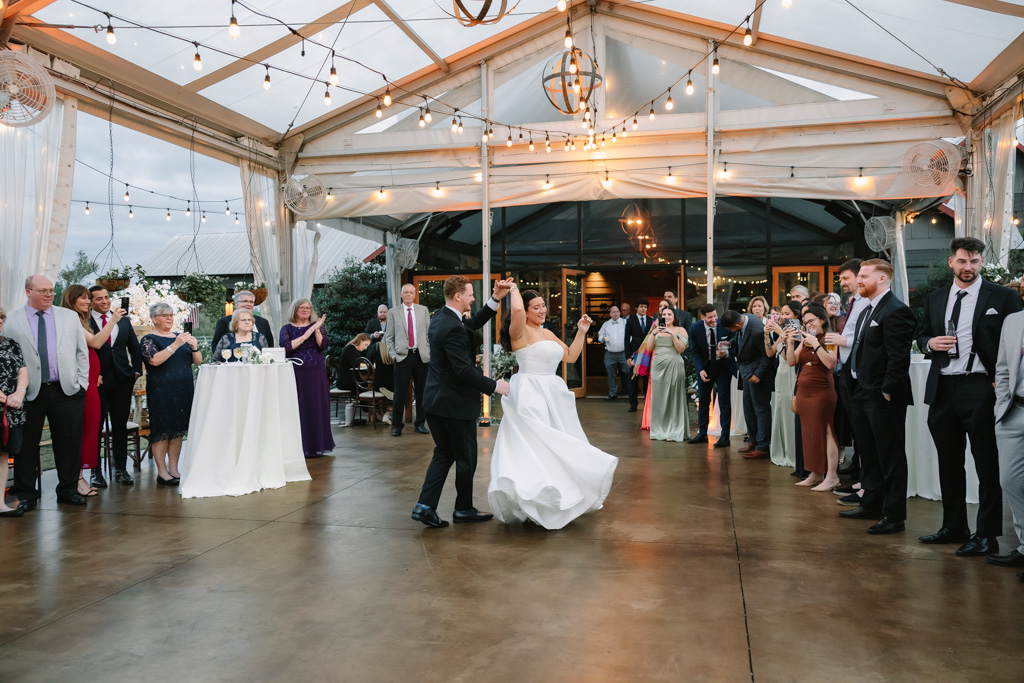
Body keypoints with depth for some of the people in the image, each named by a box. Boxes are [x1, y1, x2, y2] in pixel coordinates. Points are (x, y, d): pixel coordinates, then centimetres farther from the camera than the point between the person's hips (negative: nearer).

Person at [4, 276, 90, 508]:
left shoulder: (70, 317, 9)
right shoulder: (13, 321, 2)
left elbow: (82, 352, 10)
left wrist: (81, 382, 3)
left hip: (67, 390, 2)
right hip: (30, 392, -1)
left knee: (69, 442, 6)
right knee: (26, 444, 7)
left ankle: (68, 490, 19)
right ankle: (26, 494, 20)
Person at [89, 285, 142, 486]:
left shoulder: (124, 321, 13)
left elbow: (135, 347, 16)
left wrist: (136, 371, 7)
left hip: (122, 379, 4)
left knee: (120, 425, 9)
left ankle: (121, 469, 16)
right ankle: (96, 471, 12)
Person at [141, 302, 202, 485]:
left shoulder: (180, 337, 15)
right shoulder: (149, 340, -1)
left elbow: (197, 361, 13)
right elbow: (155, 360, -19)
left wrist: (194, 347, -7)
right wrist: (176, 345, -23)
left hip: (184, 391, 6)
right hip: (161, 393, -5)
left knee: (178, 430, 7)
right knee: (162, 431, -3)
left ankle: (174, 469, 13)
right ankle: (162, 472, 2)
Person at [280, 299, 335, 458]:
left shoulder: (317, 326, 10)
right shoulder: (287, 329, 7)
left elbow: (323, 346, -4)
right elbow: (286, 346, -11)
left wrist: (317, 330, -15)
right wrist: (305, 335, -13)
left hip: (316, 373, 1)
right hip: (296, 373, -1)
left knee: (317, 407, 1)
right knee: (298, 409, -2)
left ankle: (316, 445, 9)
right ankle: (300, 446, 4)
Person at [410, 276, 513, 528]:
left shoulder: (441, 317, 6)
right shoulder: (452, 328, -23)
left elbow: (474, 323, 14)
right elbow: (465, 370, -25)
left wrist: (496, 298, 8)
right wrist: (494, 386, -16)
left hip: (436, 400, 9)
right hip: (455, 403, -9)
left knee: (443, 454, 16)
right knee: (466, 458, 8)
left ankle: (425, 506, 10)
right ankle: (464, 510, 23)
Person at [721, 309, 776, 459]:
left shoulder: (758, 331, -31)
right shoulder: (743, 318, -4)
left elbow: (767, 356, -21)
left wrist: (758, 374, -20)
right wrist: (730, 347, -2)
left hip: (758, 372, -9)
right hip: (748, 372, 9)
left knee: (761, 408, -2)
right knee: (748, 407, 17)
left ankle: (762, 447, 5)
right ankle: (754, 440, 30)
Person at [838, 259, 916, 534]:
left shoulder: (896, 311, -15)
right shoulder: (866, 311, 16)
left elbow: (899, 357, -20)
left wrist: (887, 391, -20)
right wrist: (859, 387, 13)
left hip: (883, 397, -10)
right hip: (863, 393, 10)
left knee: (891, 456, 0)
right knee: (869, 453, 19)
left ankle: (894, 515, 8)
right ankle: (871, 504, 32)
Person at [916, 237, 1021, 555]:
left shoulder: (1002, 297, -1)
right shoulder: (935, 298, 13)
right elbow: (921, 335, 20)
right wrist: (930, 343, -2)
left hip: (981, 389, -5)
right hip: (942, 389, 5)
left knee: (987, 464, 1)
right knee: (948, 462, 13)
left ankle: (987, 535, 9)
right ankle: (953, 527, 25)